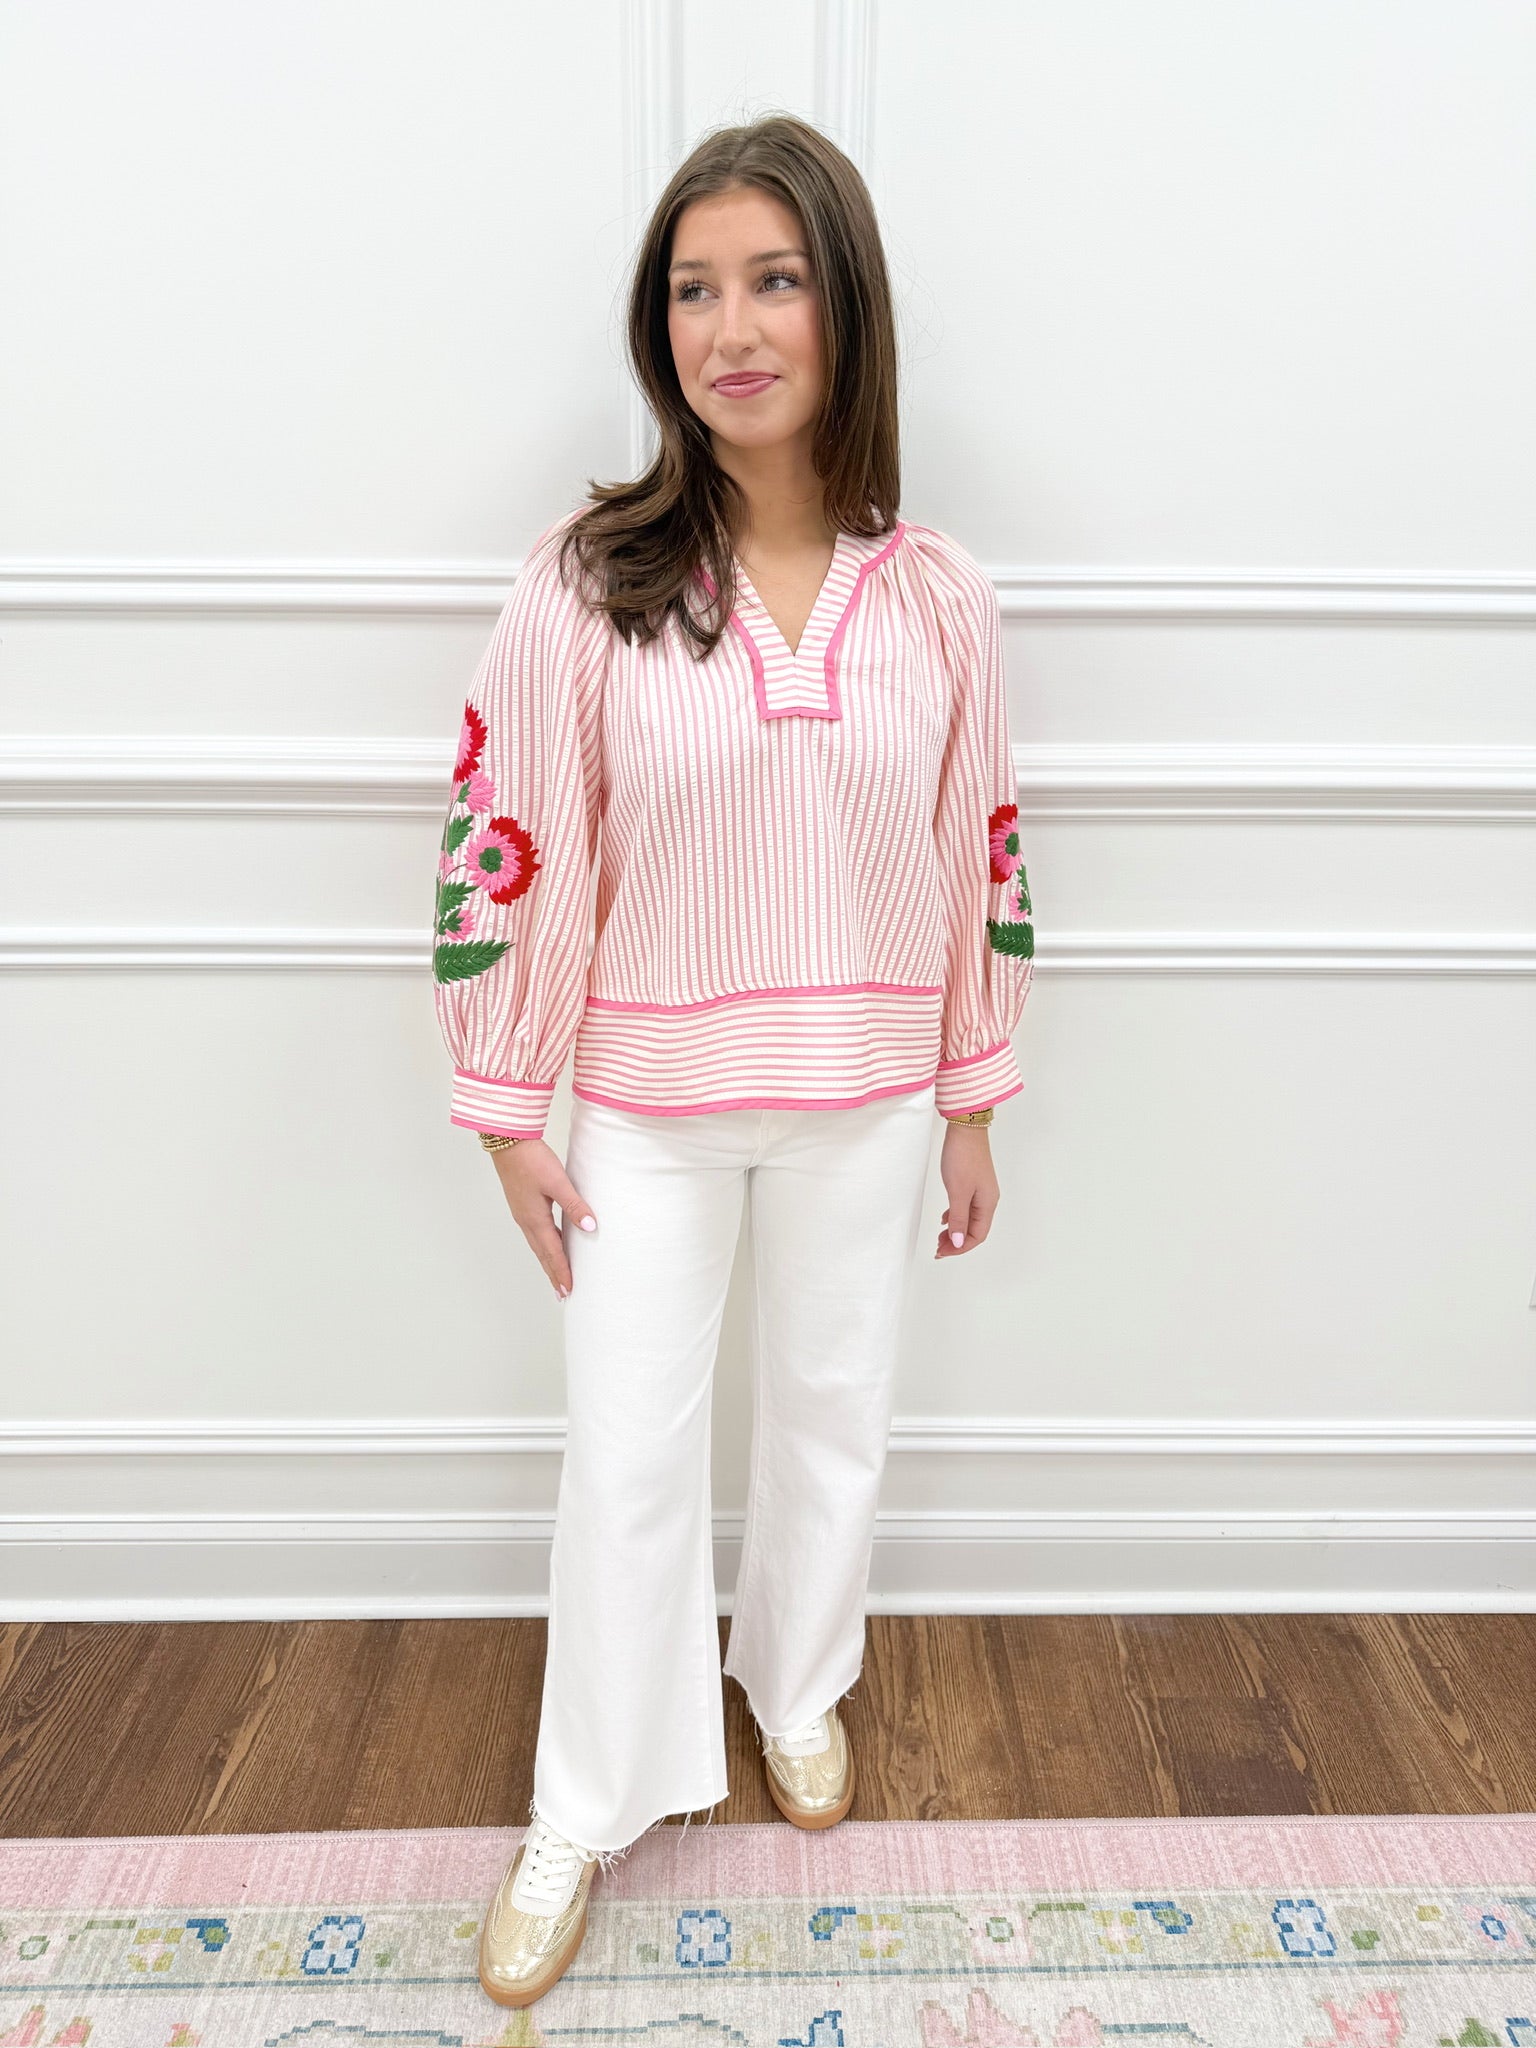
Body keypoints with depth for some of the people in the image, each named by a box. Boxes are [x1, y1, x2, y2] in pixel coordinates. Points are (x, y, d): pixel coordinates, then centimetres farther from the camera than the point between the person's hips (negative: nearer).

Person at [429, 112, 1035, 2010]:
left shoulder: (934, 591, -4)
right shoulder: (585, 578, -10)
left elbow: (981, 856, 3)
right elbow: (502, 851, -7)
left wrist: (973, 1105, 6)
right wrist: (511, 1117, -5)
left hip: (864, 1103, 2)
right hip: (647, 1104, -1)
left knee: (833, 1415, 18)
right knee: (626, 1455, 10)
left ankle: (797, 1681, 49)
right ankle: (584, 1812, 35)